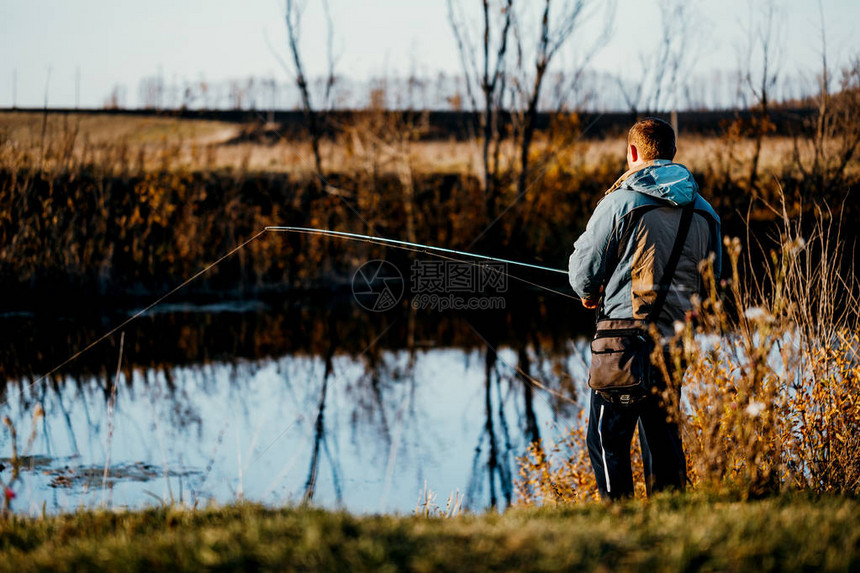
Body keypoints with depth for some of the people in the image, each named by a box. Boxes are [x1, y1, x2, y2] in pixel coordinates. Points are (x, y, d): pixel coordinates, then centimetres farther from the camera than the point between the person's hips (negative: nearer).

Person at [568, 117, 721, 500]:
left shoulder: (621, 201, -8)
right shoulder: (703, 211, 9)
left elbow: (585, 269, -4)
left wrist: (590, 293, 17)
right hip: (675, 338, 6)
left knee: (607, 437, 0)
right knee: (663, 433, 15)